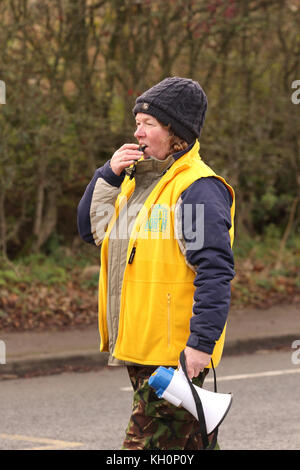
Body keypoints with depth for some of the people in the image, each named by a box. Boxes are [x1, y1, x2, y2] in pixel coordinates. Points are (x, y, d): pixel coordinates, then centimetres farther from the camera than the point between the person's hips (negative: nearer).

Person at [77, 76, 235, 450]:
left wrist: (201, 342, -24)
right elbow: (92, 230, 20)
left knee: (146, 443, -11)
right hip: (139, 348, 9)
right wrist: (109, 175, 6)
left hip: (175, 351, -9)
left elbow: (214, 272, -19)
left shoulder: (198, 188, -14)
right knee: (184, 442, 16)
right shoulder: (137, 180, 15)